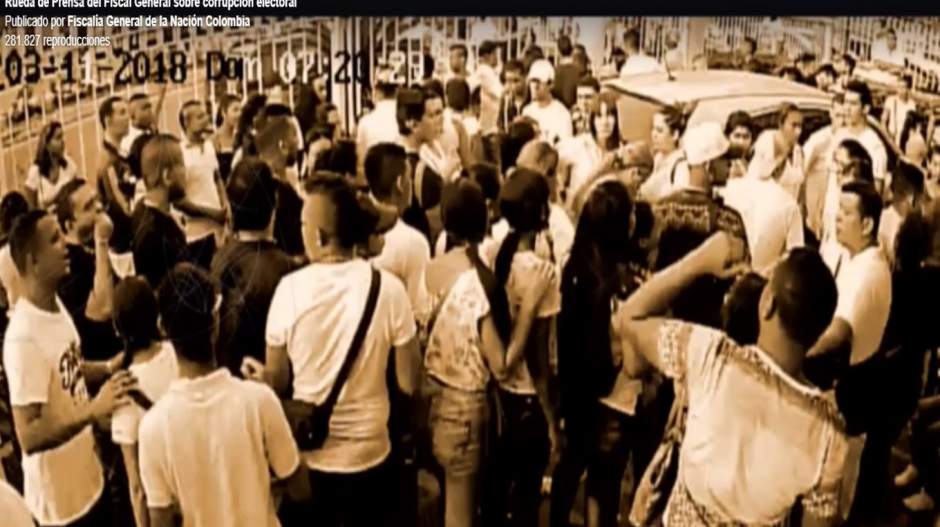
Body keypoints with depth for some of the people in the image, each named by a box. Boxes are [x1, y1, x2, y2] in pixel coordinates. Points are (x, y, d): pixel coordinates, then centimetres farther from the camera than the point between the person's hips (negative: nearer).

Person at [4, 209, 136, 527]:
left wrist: (108, 368, 1)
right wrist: (92, 410, -37)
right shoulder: (23, 338, -27)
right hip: (60, 497, -8)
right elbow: (28, 436, -29)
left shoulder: (56, 304, 1)